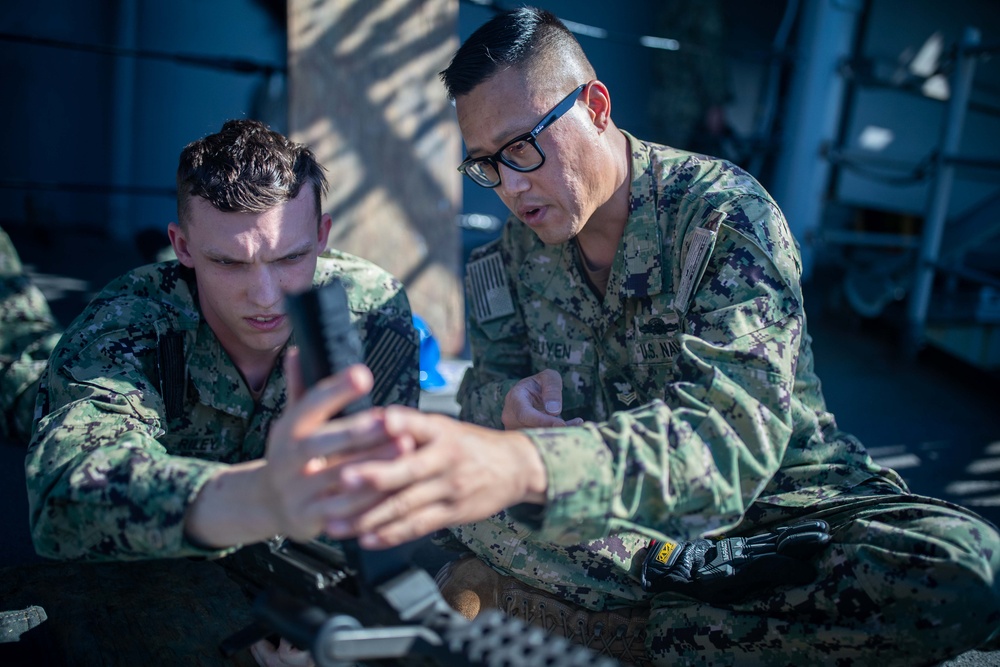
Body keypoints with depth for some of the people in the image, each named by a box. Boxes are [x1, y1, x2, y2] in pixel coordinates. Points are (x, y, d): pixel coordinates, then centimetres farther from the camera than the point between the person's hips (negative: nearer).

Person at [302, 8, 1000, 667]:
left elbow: (732, 434, -34)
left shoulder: (729, 215, -19)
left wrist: (525, 465, -52)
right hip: (610, 498, 3)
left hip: (771, 490, -2)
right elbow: (489, 376, 5)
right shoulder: (521, 241, -1)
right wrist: (507, 401, -22)